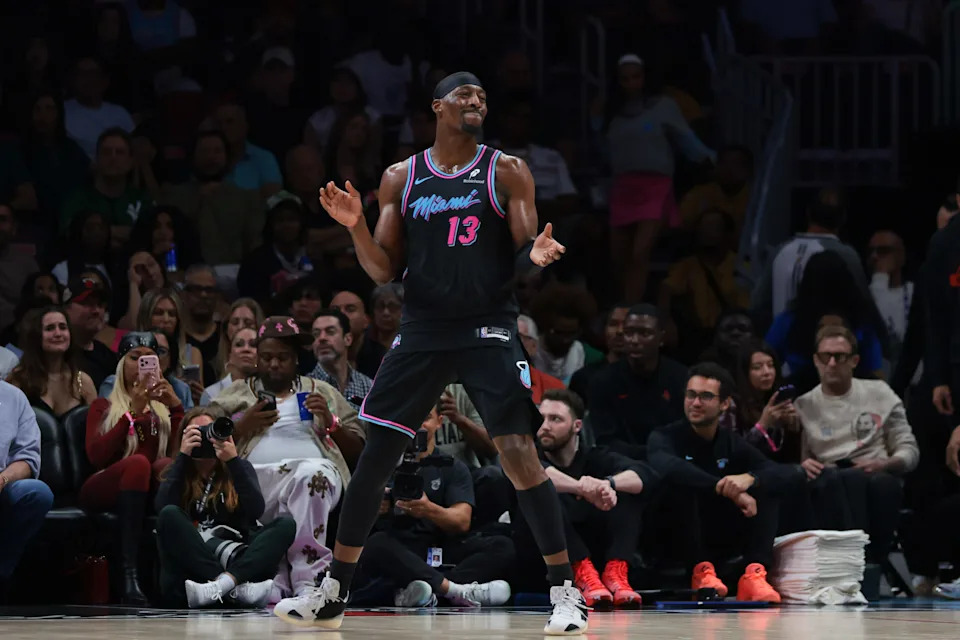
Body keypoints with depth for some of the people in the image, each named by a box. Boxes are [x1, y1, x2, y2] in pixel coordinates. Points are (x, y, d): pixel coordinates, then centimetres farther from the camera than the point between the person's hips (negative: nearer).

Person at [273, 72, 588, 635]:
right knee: (375, 457, 4)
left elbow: (523, 256, -1)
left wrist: (535, 255, -25)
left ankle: (566, 591, -9)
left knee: (519, 453, -15)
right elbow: (384, 271, 10)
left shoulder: (507, 172, 1)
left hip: (488, 328, -3)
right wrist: (356, 226, -8)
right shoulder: (402, 178, 9)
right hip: (422, 330, 3)